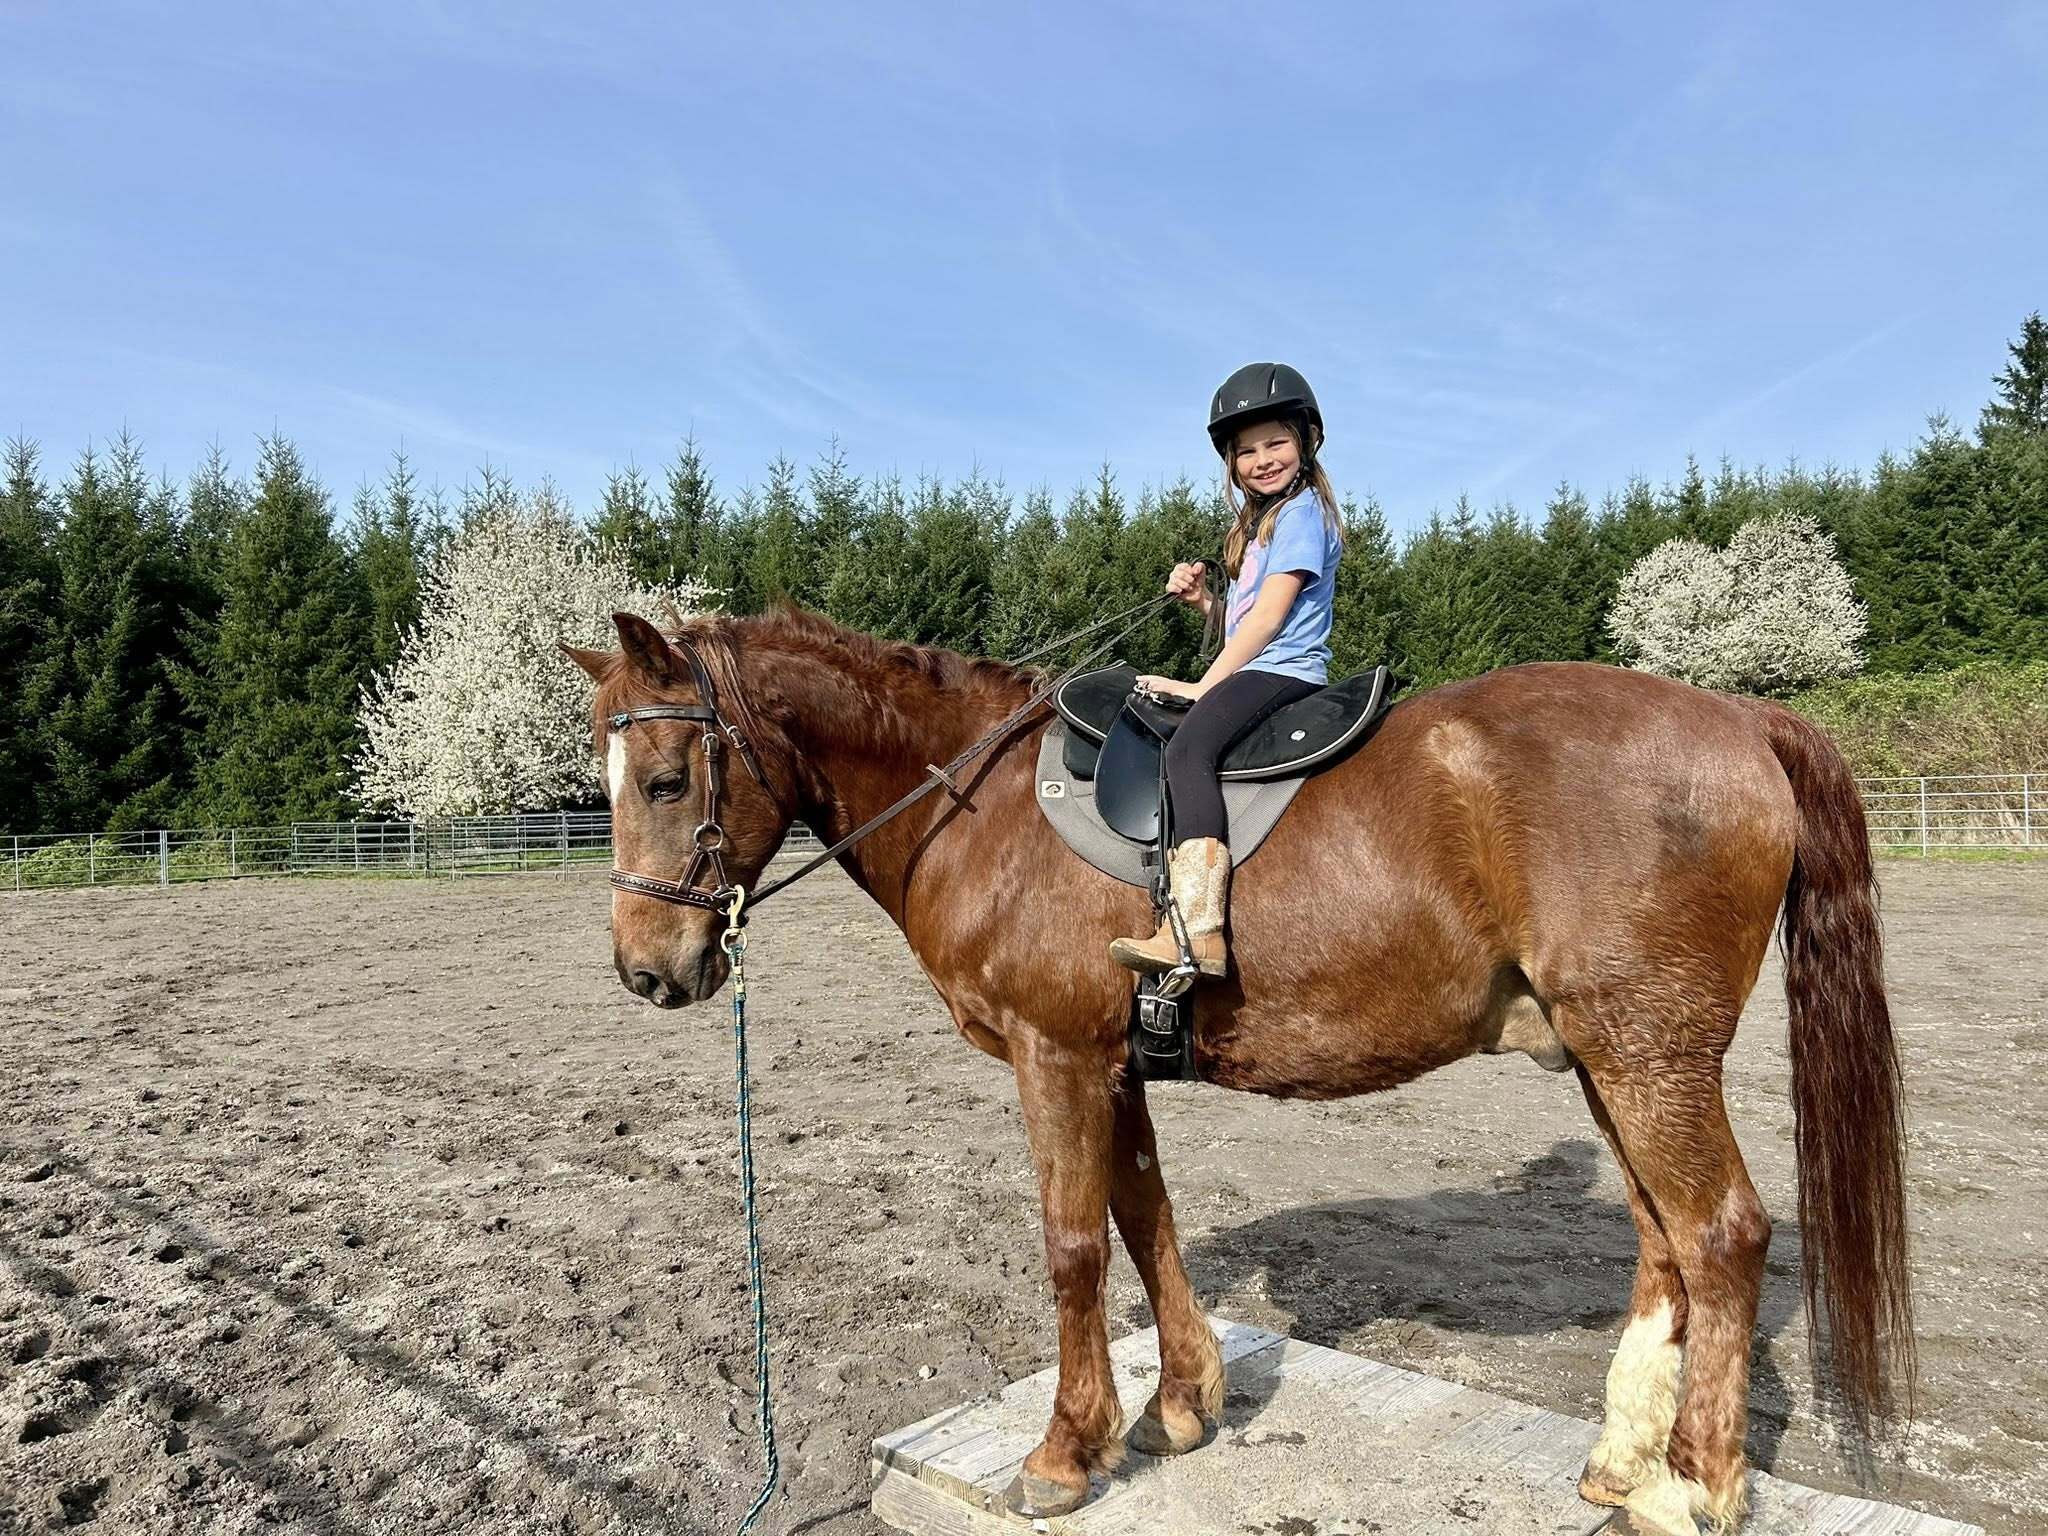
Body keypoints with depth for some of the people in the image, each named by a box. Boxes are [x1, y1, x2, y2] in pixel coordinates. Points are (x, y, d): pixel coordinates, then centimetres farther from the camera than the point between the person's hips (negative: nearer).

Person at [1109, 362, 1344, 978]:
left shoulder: (1303, 510, -5)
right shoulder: (1261, 520, 24)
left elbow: (1270, 615, -14)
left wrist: (1204, 685, -13)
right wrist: (1201, 599, 7)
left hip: (1286, 669, -11)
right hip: (1257, 671, 11)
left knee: (1188, 747, -33)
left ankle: (1197, 928, -46)